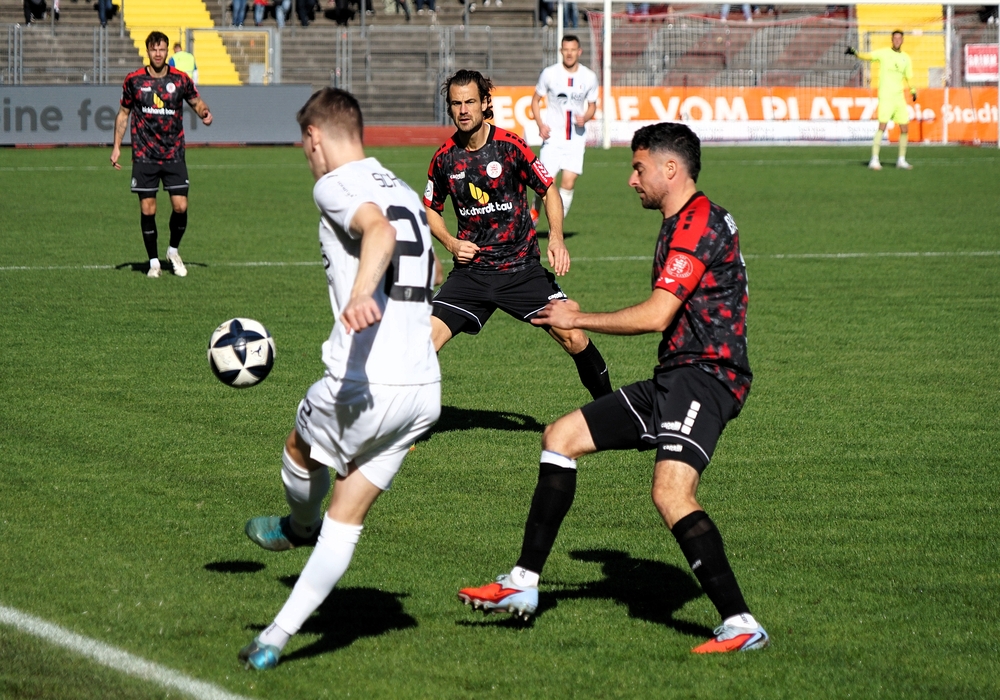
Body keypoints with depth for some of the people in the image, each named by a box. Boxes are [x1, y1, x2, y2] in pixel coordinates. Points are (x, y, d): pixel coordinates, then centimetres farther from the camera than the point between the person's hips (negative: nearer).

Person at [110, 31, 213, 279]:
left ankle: (173, 251, 19)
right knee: (148, 210, -2)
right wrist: (116, 147, 6)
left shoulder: (180, 79, 0)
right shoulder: (134, 80, 1)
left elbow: (197, 102, 13)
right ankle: (153, 261, 11)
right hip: (144, 156, 0)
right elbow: (123, 113, 11)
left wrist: (205, 113, -11)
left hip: (174, 155, 0)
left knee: (180, 206, -7)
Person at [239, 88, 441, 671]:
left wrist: (360, 294, -45)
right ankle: (277, 636, 11)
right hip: (425, 390, 7)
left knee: (301, 452, 27)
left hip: (366, 385, -7)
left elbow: (380, 230, -27)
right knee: (348, 518, 10)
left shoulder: (336, 185, -5)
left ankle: (299, 527, 53)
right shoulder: (405, 191, 19)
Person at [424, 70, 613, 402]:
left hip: (522, 269, -1)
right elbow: (430, 209, 16)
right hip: (471, 271, 1)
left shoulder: (510, 146, -8)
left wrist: (556, 237, -13)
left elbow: (549, 190, 3)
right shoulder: (444, 158, -1)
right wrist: (451, 243, -2)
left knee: (574, 338, -10)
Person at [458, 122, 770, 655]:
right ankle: (523, 584, 12)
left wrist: (578, 320, -9)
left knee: (671, 492, -29)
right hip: (673, 380, 11)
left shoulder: (697, 224, -14)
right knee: (560, 437, 10)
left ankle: (740, 625, -26)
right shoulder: (683, 223, 20)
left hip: (704, 377, -11)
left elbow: (656, 315, -21)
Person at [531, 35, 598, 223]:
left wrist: (585, 118, -9)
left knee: (569, 183, -6)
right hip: (553, 137, -1)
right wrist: (540, 124, -7)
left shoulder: (589, 77, 2)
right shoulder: (549, 74, -2)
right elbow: (535, 100, 9)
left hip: (576, 138, 1)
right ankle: (535, 211, 24)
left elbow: (592, 106, 14)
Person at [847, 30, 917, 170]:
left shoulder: (906, 58, 11)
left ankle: (901, 160, 17)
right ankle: (874, 160, -13)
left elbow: (908, 78, 15)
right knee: (882, 126, -15)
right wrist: (855, 53, -33)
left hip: (899, 97, 5)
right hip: (885, 96, -5)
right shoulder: (884, 53, 0)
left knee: (905, 128, 4)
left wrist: (912, 90, -3)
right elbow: (868, 56, -14)